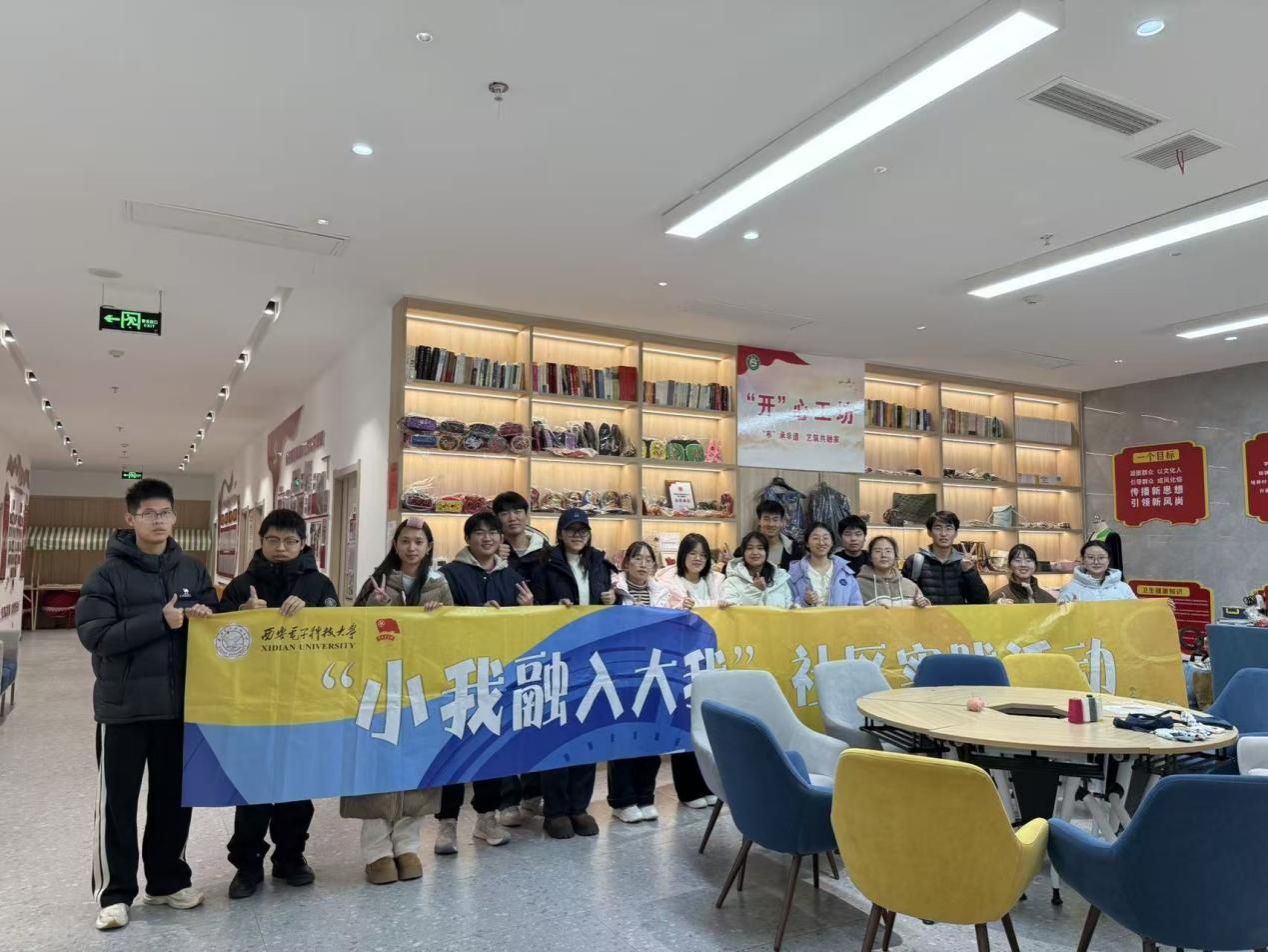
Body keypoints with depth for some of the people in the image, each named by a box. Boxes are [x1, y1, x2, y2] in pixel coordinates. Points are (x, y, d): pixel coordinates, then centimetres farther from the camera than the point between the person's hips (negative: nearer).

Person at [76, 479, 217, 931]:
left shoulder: (193, 571, 7)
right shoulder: (108, 574, -6)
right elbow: (95, 635, -16)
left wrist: (205, 618, -8)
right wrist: (160, 621, -22)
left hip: (179, 704, 4)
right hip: (124, 706, -4)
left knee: (174, 798, 14)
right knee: (118, 803, 6)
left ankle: (168, 881, 29)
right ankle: (114, 892, 20)